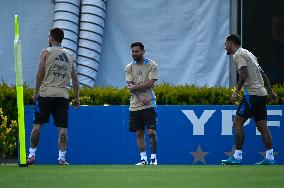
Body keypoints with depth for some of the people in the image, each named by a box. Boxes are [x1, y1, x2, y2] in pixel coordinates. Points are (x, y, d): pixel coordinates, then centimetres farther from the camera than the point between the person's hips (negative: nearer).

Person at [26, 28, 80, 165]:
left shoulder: (46, 53, 2)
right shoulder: (69, 56, 14)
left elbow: (40, 74, -2)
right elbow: (74, 78, 14)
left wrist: (36, 92, 7)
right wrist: (76, 97, 19)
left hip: (46, 94, -3)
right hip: (63, 96, 3)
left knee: (37, 125, 5)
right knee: (62, 128, 0)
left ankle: (32, 154, 5)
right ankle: (62, 157, -5)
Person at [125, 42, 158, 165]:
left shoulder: (151, 65, 1)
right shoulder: (129, 67, 9)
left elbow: (150, 83, -10)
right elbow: (130, 86, -1)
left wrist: (135, 87, -7)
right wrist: (140, 98, -15)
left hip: (149, 105, -3)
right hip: (135, 106, 3)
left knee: (151, 132, -7)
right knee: (139, 133, 4)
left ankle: (153, 157, 3)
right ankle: (143, 159, 9)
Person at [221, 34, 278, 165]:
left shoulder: (238, 54, -4)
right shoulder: (248, 54, 23)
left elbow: (244, 73, -18)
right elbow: (263, 74, 25)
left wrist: (236, 92, -19)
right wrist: (270, 92, 29)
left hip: (252, 94, -9)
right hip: (262, 94, 9)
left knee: (238, 122, -7)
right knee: (262, 126, 5)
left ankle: (237, 157, -10)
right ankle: (269, 158, 1)